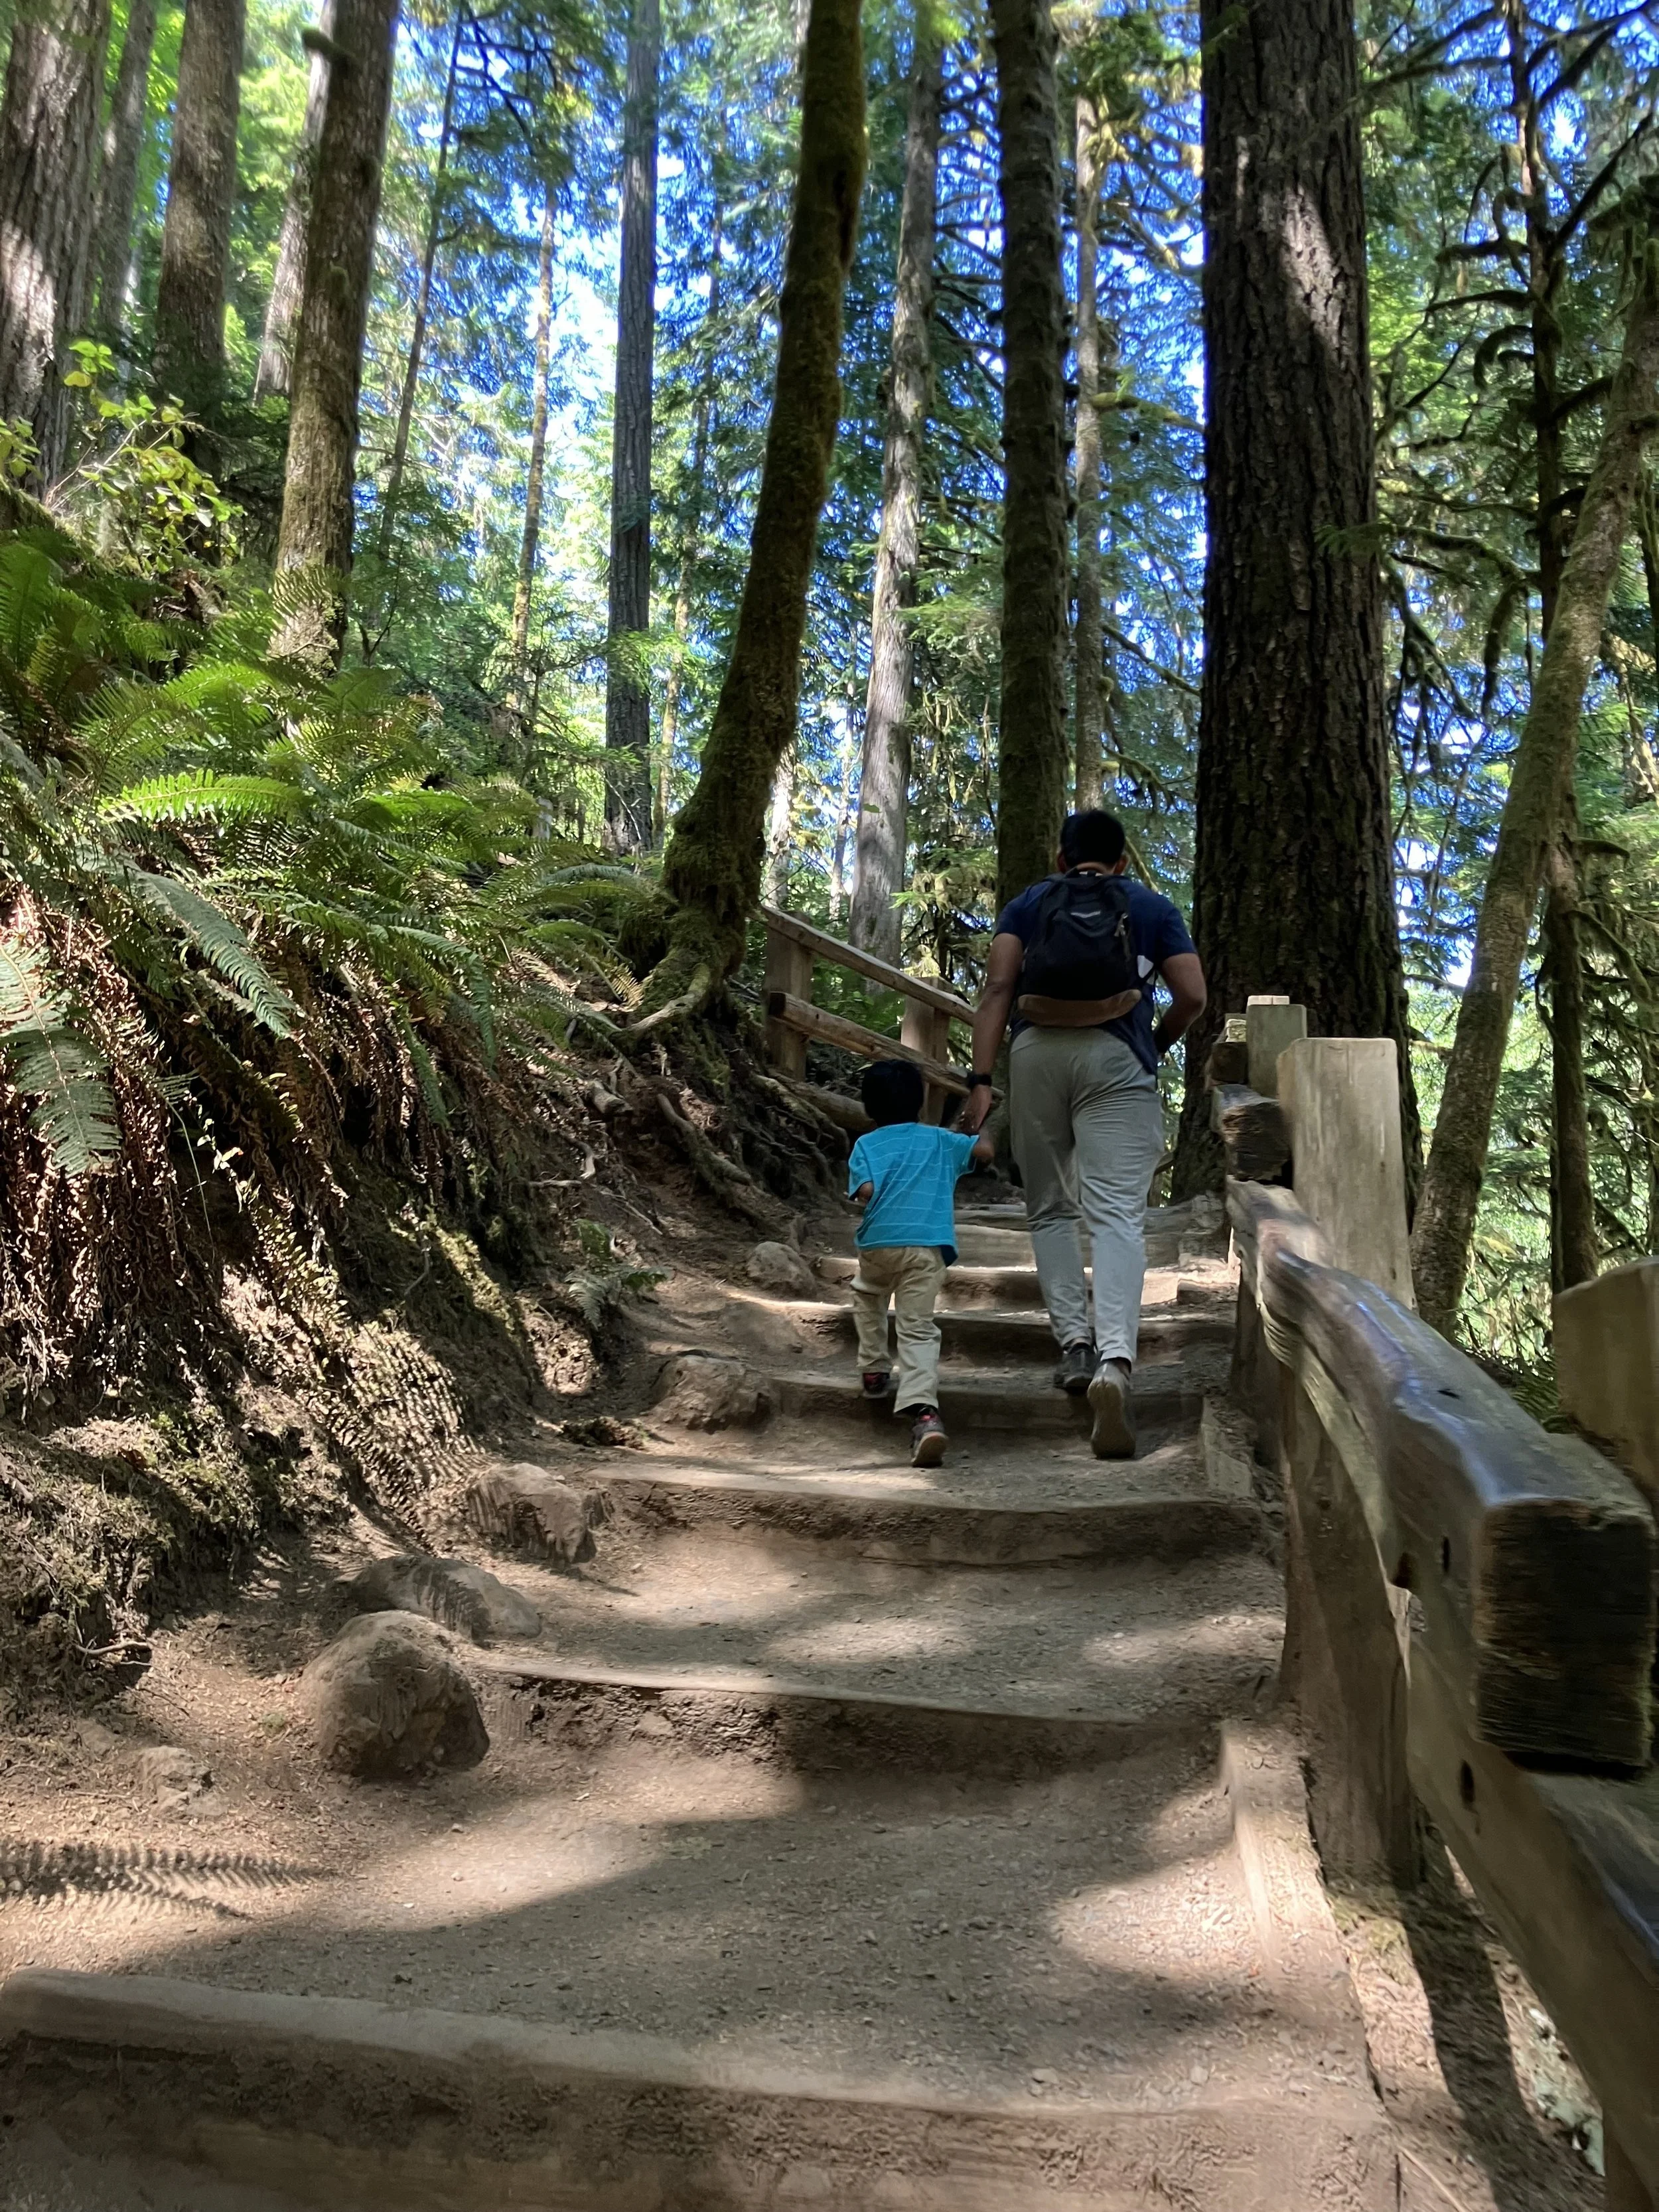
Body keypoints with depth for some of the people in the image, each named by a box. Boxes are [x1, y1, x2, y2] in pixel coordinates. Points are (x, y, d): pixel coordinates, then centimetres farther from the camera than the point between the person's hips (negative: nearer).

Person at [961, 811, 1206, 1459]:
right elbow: (1192, 997, 7)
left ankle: (1074, 1344, 7)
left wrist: (981, 1079, -2)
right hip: (1117, 1058, -1)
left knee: (1050, 1209, 16)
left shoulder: (1027, 905, 18)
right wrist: (1154, 1047, 24)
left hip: (1036, 1054, 1)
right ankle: (1115, 1358, -27)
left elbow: (997, 989, 3)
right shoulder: (1152, 908, 17)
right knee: (1117, 1215, -9)